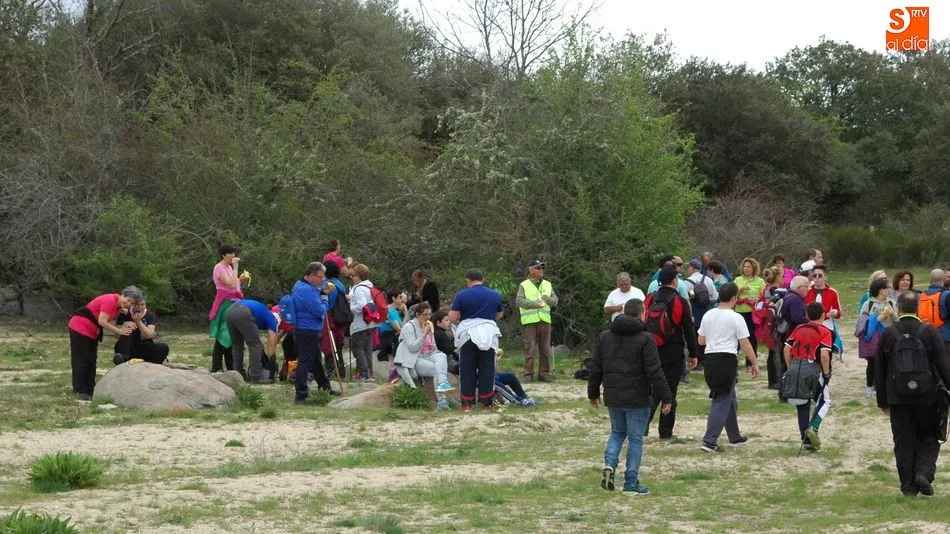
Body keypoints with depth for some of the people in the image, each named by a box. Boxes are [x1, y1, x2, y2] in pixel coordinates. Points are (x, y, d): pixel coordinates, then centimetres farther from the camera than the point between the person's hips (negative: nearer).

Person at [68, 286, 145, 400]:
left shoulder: (119, 305, 5)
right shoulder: (110, 301, -23)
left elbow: (107, 323, 1)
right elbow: (102, 321, -27)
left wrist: (122, 327, -13)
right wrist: (119, 331, -22)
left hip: (92, 332, 10)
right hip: (80, 328, -10)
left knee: (91, 361, 11)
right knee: (81, 360, -6)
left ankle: (89, 391, 16)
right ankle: (81, 392, -2)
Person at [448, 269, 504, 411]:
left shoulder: (462, 295, -3)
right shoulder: (495, 295, 6)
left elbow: (452, 317, -5)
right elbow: (499, 315, 19)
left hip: (468, 334, -1)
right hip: (488, 334, 1)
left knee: (467, 369, 5)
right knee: (487, 369, 6)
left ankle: (467, 403, 5)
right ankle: (486, 403, 5)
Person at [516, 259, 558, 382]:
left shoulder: (547, 285, 18)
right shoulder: (524, 285, 4)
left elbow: (555, 300, 15)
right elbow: (519, 300, -7)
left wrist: (550, 300, -7)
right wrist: (534, 303, -17)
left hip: (545, 320, 4)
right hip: (529, 321, -4)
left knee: (545, 349, 5)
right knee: (530, 349, -5)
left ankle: (544, 373, 11)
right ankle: (528, 374, -1)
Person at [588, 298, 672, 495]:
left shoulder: (605, 337, 6)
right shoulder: (645, 339, -11)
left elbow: (596, 367, 12)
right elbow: (654, 372, -14)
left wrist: (593, 392, 23)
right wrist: (665, 397, -9)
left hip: (612, 397, 5)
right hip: (637, 399, -5)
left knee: (617, 432, 22)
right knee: (635, 438, 3)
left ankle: (610, 464, -2)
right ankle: (631, 484, 4)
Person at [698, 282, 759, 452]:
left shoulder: (708, 315, 8)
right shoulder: (735, 318, -9)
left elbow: (701, 340, 15)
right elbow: (745, 344, -8)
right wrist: (755, 363, 1)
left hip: (710, 359, 7)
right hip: (727, 360, -7)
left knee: (730, 399, 21)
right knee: (722, 402, -4)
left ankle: (735, 436, 30)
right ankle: (709, 441, -12)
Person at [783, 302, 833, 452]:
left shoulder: (798, 329, 9)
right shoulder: (824, 332, -5)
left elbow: (787, 348, 5)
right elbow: (824, 355, -17)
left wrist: (790, 369, 13)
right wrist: (827, 373, -5)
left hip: (796, 369, 4)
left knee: (803, 405, 12)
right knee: (824, 401, 13)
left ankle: (806, 439, 13)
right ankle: (813, 428, -10)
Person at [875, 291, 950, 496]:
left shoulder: (888, 334, 0)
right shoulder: (929, 332, -6)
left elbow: (879, 371, 6)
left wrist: (882, 400, 14)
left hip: (898, 398, 1)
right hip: (926, 397, -1)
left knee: (903, 443, 8)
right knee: (928, 440, 11)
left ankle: (908, 485, 7)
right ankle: (924, 472, -11)